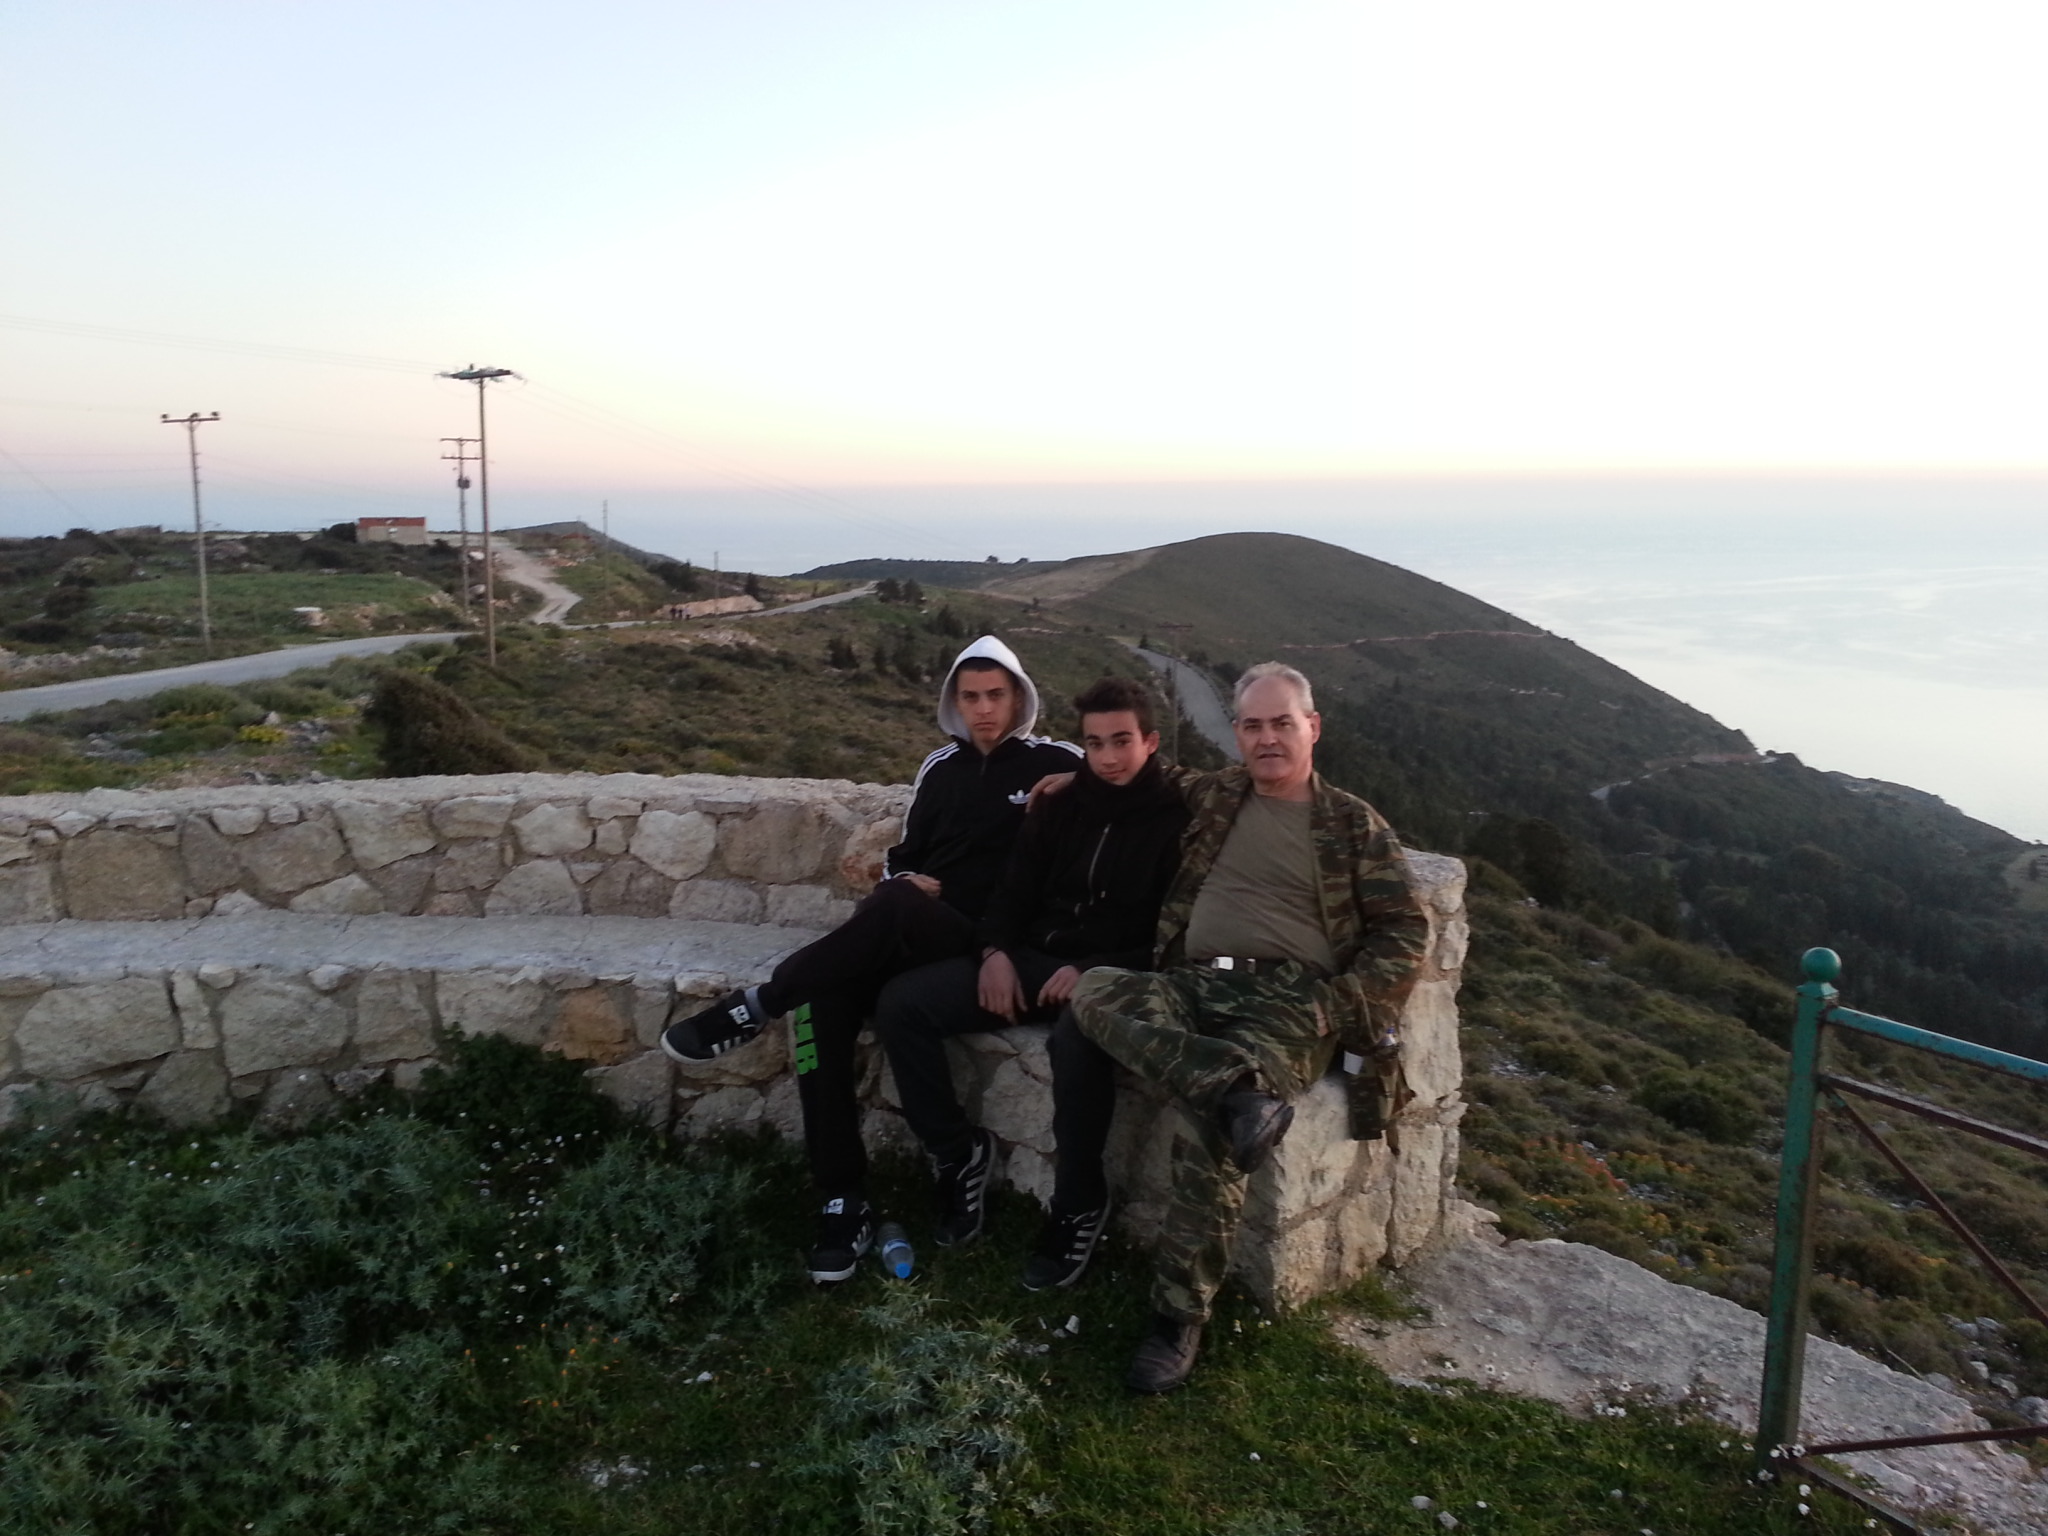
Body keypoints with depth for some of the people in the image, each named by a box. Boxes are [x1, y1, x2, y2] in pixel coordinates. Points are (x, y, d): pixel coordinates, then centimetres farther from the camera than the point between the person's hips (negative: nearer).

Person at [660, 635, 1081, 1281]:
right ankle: (844, 1203, -24)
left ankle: (754, 1008, -22)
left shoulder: (1056, 763, 2)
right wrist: (906, 879, 0)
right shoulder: (941, 767, 19)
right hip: (913, 934, 5)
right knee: (825, 998, -25)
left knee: (893, 907, -37)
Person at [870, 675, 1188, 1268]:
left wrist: (1097, 972, -21)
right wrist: (997, 951, -5)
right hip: (1034, 959, 6)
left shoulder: (1177, 817, -2)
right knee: (901, 1003, -13)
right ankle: (958, 1153, 0)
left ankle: (1081, 1201, -17)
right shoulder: (1062, 805, 14)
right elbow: (1016, 887, 17)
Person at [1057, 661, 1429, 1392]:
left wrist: (1337, 1008, -6)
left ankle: (1179, 1317, -16)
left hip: (1293, 1000, -3)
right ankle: (1238, 1087, -42)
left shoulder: (1354, 823, 14)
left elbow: (1404, 932, 8)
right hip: (1194, 984, 4)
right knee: (1094, 993, -28)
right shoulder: (1209, 796, 21)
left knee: (1209, 1124, -31)